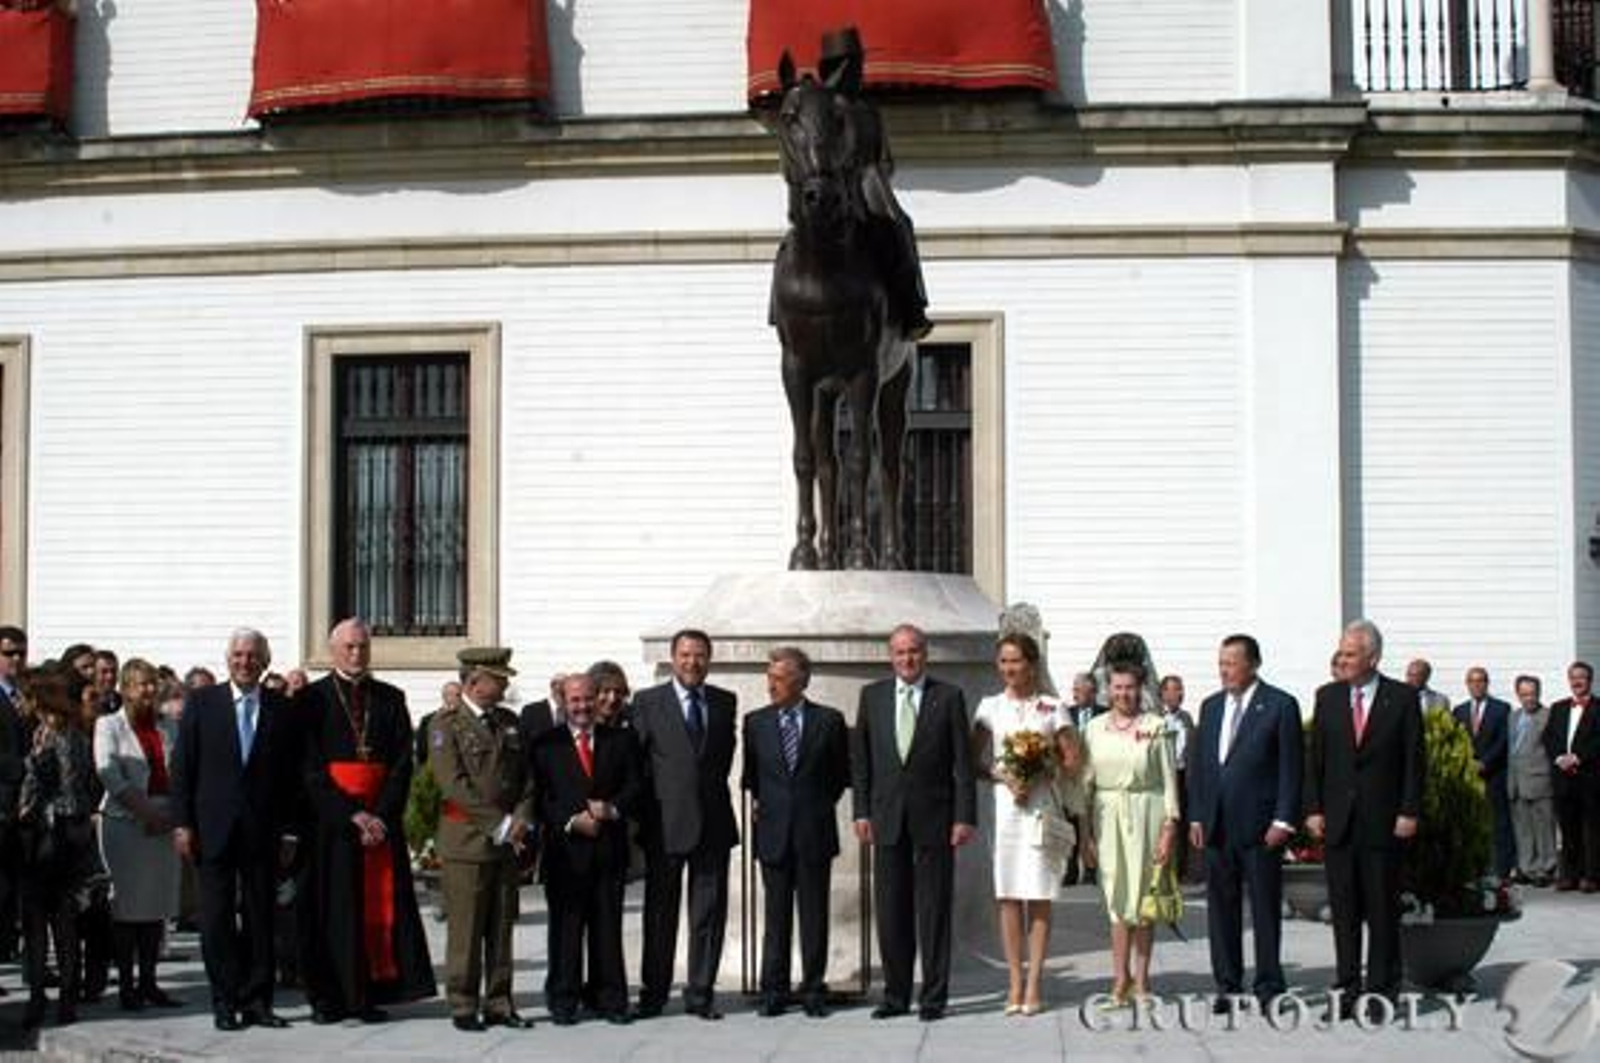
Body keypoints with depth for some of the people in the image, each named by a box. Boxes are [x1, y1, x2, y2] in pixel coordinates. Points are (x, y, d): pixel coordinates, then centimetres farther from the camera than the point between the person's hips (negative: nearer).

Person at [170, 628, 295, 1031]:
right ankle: (225, 1002, 9)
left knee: (260, 917, 4)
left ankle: (257, 1001, 11)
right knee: (217, 918, 2)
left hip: (263, 829, 1)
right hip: (214, 828, -1)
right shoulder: (201, 702, 3)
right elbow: (182, 766, 2)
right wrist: (182, 823, -4)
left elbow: (291, 773, 5)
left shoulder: (281, 708, 4)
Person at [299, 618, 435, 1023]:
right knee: (333, 907, -1)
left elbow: (403, 763, 4)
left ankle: (371, 992, 4)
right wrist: (352, 814, -12)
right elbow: (311, 767, -5)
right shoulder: (312, 699, 2)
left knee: (381, 904, 0)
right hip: (330, 819, -2)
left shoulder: (391, 699, 10)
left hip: (381, 818, 2)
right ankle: (330, 996, 5)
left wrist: (382, 814, -9)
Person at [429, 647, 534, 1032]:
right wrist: (500, 825, -15)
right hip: (466, 839, -6)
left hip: (508, 842, 6)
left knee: (502, 927, 8)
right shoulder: (447, 723, -5)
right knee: (466, 929, -2)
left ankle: (498, 1004, 14)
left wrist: (521, 820, -2)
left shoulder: (509, 722, 15)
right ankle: (464, 1007, 6)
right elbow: (454, 784, -13)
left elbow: (526, 778, 16)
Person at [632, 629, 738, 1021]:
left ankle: (701, 993, 11)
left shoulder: (725, 702, 9)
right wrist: (646, 806, -2)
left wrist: (713, 790, 10)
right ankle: (653, 992, 15)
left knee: (709, 911, 4)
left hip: (713, 822, 2)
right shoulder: (648, 702, 0)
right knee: (660, 911, 5)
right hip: (665, 823, -2)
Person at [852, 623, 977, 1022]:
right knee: (890, 911, 6)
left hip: (934, 817, -2)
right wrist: (861, 811, 2)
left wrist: (965, 817, -7)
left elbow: (963, 762, -1)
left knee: (934, 910, 1)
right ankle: (896, 994, 15)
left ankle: (934, 997, 8)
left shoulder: (949, 697, 1)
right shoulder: (872, 696, 8)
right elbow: (860, 759, 9)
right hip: (887, 817, 2)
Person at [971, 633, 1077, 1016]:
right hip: (1003, 802, 1)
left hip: (1042, 803, -1)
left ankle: (1034, 983, 1)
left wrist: (1042, 769, -13)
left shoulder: (1052, 708, 6)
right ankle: (1015, 982, 5)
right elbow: (976, 761, 5)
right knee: (1007, 894, 0)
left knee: (1039, 895, -2)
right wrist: (1005, 776, -12)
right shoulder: (989, 707, 10)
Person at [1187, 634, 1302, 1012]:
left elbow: (1292, 767, -5)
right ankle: (1227, 986, 15)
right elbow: (1197, 764, 15)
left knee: (1265, 908, 1)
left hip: (1260, 826, -5)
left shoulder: (1280, 706, -3)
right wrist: (1196, 817, 8)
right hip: (1215, 826, 5)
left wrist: (1282, 820, -11)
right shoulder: (1211, 707, 14)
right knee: (1221, 908, 7)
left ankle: (1269, 987, 9)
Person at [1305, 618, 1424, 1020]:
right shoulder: (1328, 697, 8)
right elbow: (1315, 758, 8)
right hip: (1338, 819, 3)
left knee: (1383, 908, 3)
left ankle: (1381, 988, 10)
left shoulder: (1403, 698, -1)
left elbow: (1414, 759, -2)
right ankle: (1347, 987, 10)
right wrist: (1313, 809, 1)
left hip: (1384, 820, -3)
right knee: (1343, 909, 5)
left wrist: (1409, 812, -7)